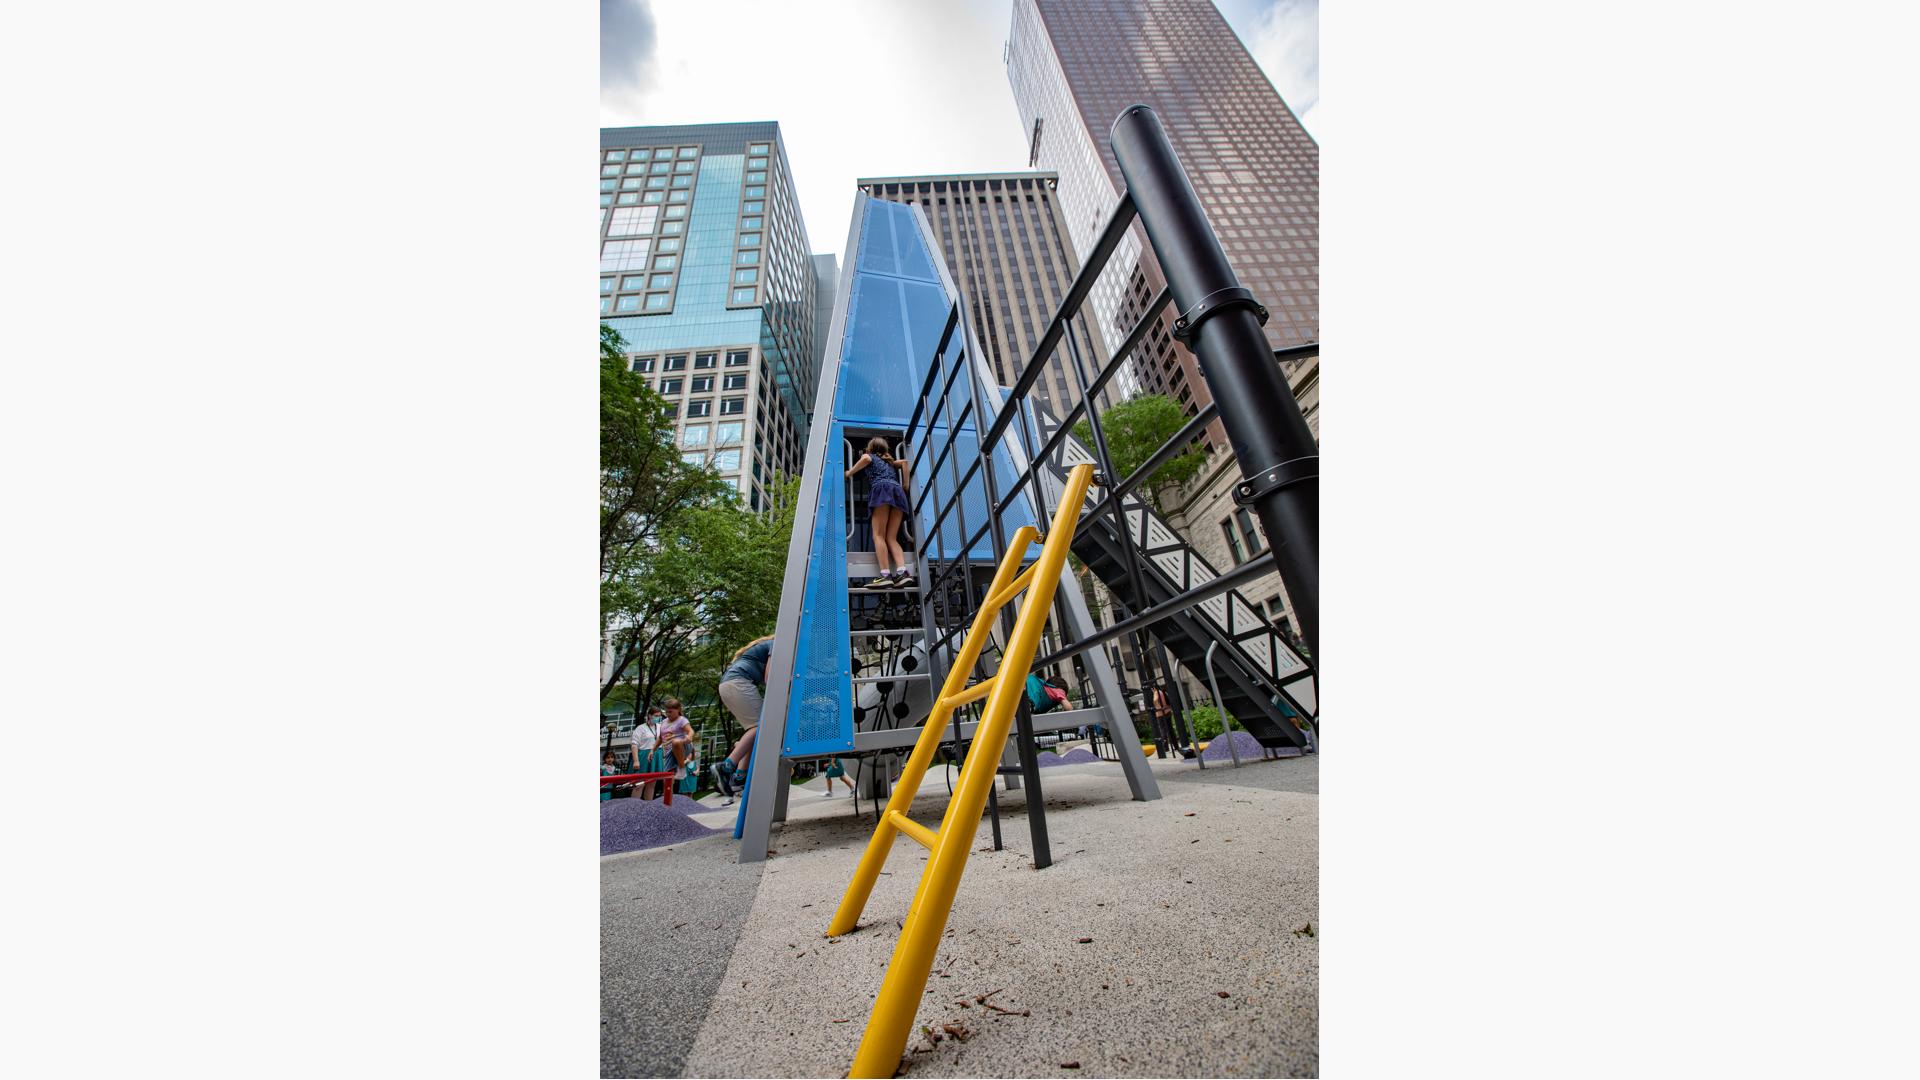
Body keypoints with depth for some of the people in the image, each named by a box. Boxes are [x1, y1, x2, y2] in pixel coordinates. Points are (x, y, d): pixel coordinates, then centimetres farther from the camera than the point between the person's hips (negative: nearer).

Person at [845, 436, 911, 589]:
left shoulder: (870, 456, 24)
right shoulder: (890, 461, 38)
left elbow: (866, 458, 1)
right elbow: (903, 462, 22)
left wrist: (849, 473, 10)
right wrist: (905, 487, 22)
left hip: (882, 489, -5)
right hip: (898, 492, 5)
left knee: (879, 535, -11)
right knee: (892, 538, 0)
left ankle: (885, 575, -28)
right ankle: (901, 572, -23)